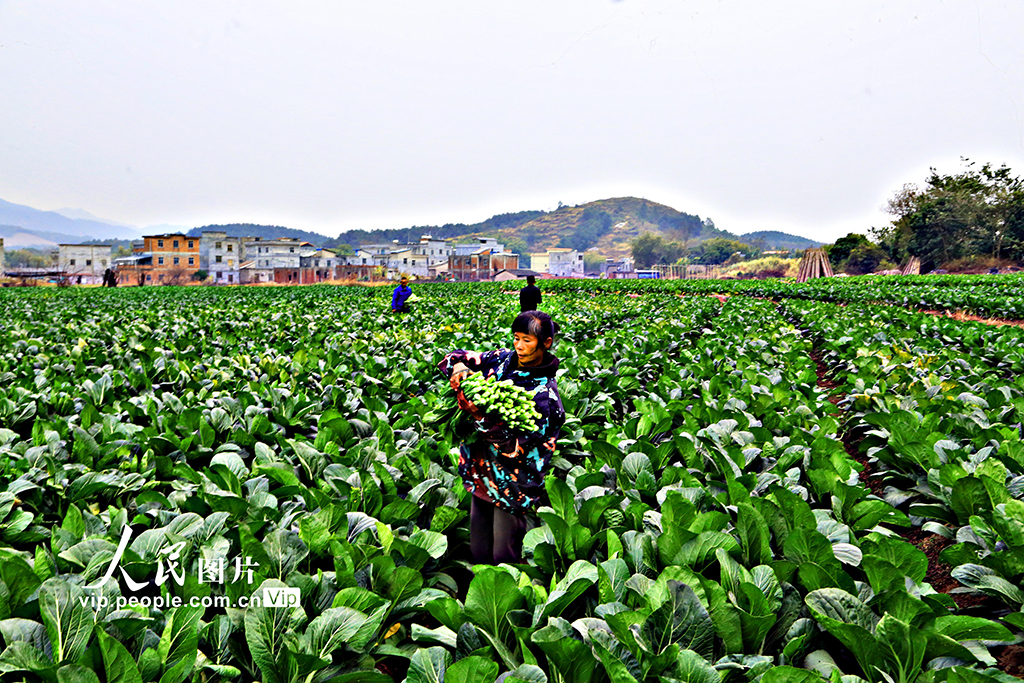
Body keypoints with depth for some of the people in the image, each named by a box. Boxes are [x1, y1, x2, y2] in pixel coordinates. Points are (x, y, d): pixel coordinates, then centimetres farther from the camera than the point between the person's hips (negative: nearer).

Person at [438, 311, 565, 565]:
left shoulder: (545, 393, -18)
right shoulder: (501, 360, 0)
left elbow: (514, 443, -23)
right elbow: (455, 359, 10)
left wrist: (477, 412, -30)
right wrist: (460, 367, -14)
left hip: (511, 484, -6)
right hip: (482, 474, 6)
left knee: (503, 558, 6)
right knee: (478, 553, 18)